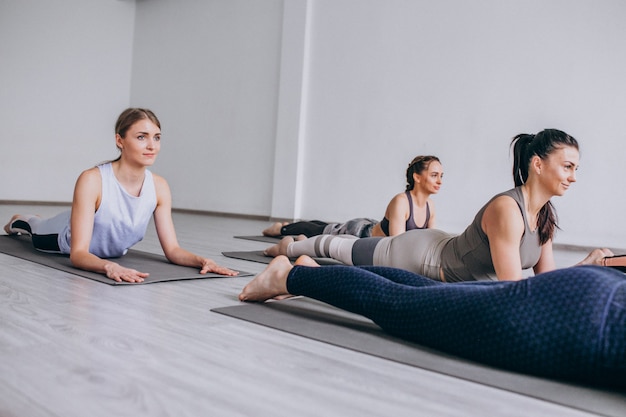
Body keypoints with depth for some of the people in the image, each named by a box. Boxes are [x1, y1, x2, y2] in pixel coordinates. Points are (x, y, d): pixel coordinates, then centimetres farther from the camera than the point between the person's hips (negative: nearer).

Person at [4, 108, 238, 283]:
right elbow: (78, 253, -43)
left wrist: (201, 260, -45)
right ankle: (18, 223, 65)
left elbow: (172, 250, -25)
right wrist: (109, 266, -63)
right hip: (68, 239, -4)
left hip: (114, 249, 4)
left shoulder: (160, 187, -29)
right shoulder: (92, 180, -42)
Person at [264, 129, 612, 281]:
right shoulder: (506, 209, -37)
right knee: (345, 250, 20)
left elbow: (546, 279, -3)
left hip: (442, 250, 6)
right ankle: (289, 246, 48)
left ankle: (293, 246, 53)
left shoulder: (547, 215, -9)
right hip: (422, 255, -6)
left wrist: (587, 265, -18)